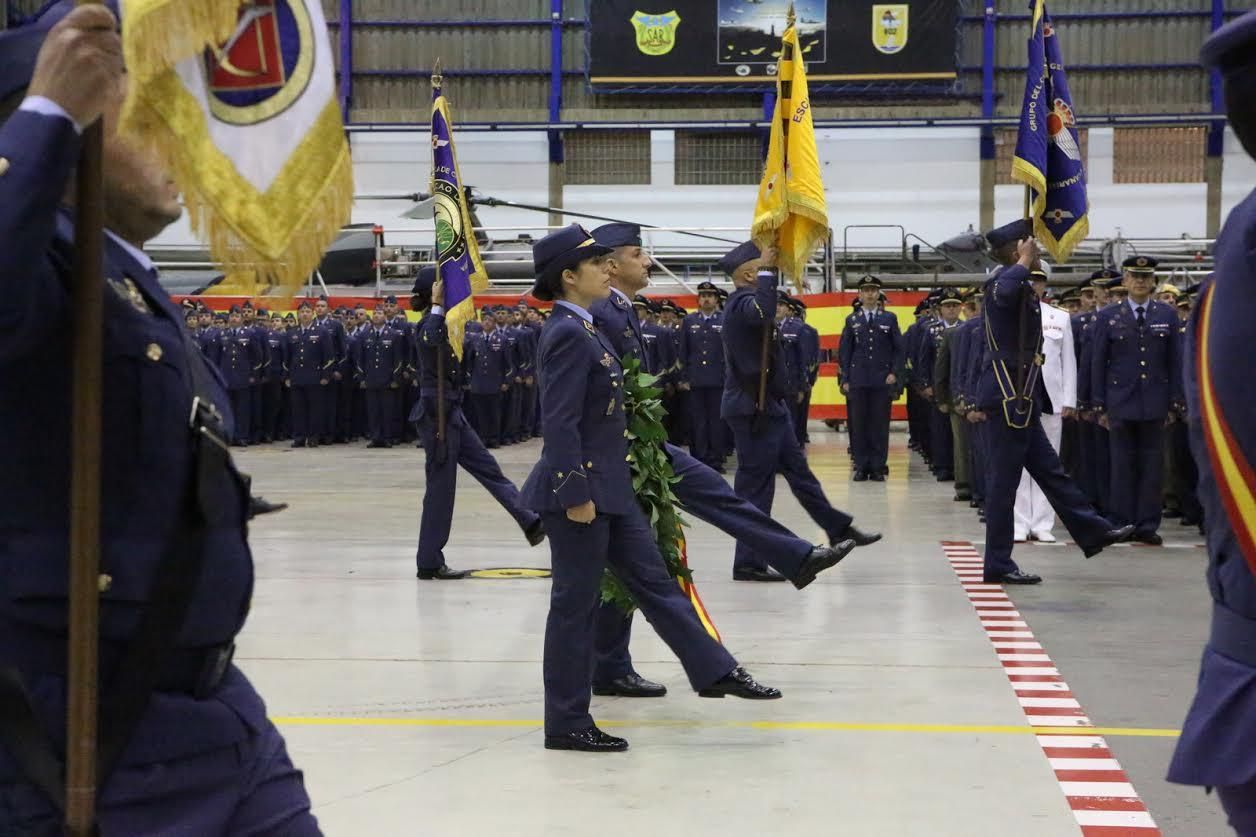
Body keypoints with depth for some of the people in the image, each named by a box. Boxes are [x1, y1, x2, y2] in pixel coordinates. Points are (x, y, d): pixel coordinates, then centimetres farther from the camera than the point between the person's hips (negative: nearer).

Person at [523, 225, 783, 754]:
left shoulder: (581, 330, 12)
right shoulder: (568, 335, -18)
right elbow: (560, 423, -22)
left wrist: (596, 488, 20)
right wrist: (575, 495, -22)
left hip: (608, 488, 10)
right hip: (580, 491, -10)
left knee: (653, 581, 13)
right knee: (575, 604, 0)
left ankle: (714, 671, 21)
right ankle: (566, 724, 11)